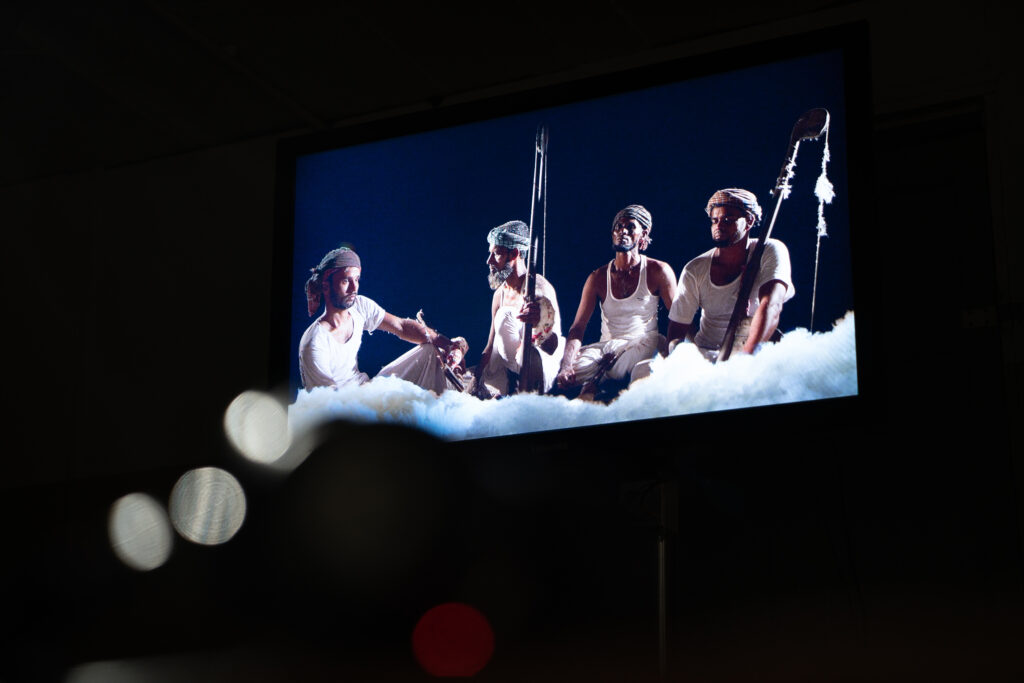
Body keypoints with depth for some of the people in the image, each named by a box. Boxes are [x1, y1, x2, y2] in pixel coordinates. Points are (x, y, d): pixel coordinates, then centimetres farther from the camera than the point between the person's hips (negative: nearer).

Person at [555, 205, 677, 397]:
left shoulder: (658, 271, -1)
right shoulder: (598, 278, 5)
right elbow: (578, 327, 0)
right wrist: (566, 366, -19)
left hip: (645, 345, -2)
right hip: (607, 346, 3)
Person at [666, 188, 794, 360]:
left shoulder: (771, 252, -5)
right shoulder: (695, 271, 1)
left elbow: (771, 307, -21)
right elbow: (677, 329, 2)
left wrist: (747, 355, -37)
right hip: (703, 355, 3)